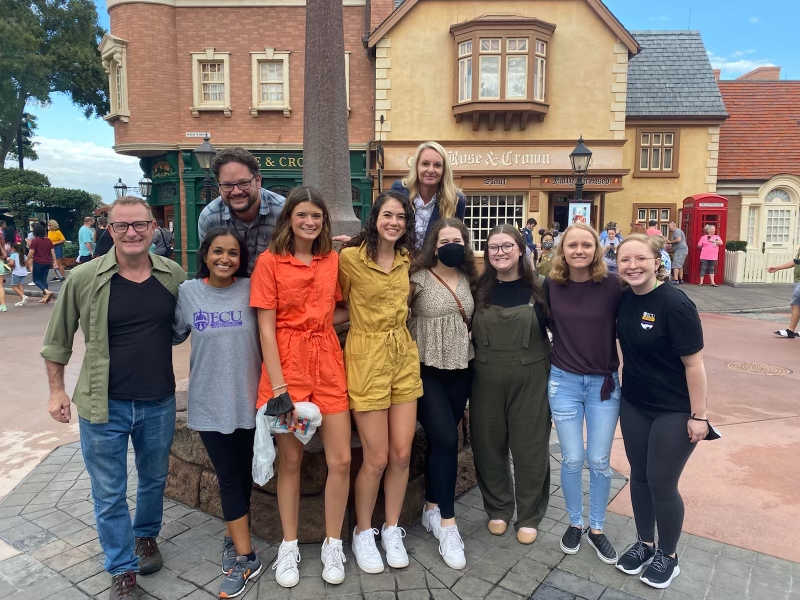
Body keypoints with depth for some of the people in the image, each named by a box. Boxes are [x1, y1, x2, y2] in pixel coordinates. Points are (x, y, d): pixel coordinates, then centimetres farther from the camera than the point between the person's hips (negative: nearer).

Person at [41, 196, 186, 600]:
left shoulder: (174, 276, -6)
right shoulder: (83, 279, -11)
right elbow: (57, 339, 2)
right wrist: (56, 390, 3)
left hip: (159, 404, 2)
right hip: (103, 406, -2)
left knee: (154, 479, 21)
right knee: (109, 494, 10)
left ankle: (146, 536, 48)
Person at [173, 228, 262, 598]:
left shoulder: (251, 290, -6)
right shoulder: (187, 292, -3)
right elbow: (173, 335, 8)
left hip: (248, 399, 0)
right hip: (209, 402, 0)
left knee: (243, 473, 13)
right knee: (228, 475, 4)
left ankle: (232, 538, 34)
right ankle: (245, 556, 17)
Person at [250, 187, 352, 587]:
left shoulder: (333, 260, 7)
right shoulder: (269, 261, -5)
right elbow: (266, 328, -8)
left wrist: (320, 323, -1)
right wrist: (278, 383, -13)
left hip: (328, 366, 3)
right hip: (286, 367, -3)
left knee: (340, 460, 3)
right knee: (290, 461, 9)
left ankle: (333, 545, 24)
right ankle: (289, 547, 29)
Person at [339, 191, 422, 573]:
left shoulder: (406, 259, 6)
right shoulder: (349, 258, -10)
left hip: (404, 356, 5)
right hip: (366, 357, -5)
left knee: (402, 453, 9)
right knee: (377, 458, 2)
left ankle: (392, 529, 30)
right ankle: (363, 532, 26)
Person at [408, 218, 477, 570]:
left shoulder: (468, 279, 8)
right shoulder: (418, 278, -9)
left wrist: (467, 350, 13)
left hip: (461, 370, 5)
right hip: (426, 370, -5)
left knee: (440, 440, 11)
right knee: (445, 439, -12)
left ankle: (432, 510, 27)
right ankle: (447, 524, 2)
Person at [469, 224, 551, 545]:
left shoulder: (538, 288, -3)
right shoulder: (479, 289, 1)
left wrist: (551, 368, -1)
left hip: (530, 380, -1)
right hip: (486, 381, 2)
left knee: (530, 449, 7)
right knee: (489, 446, 10)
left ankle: (529, 517, 26)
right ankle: (497, 509, 31)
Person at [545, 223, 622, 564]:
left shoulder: (612, 285, -11)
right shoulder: (551, 285, -5)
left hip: (604, 382, -1)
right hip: (564, 381, 1)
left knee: (599, 461, 9)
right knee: (572, 460, 8)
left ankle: (597, 529, 30)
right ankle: (575, 523, 31)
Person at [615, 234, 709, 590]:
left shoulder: (675, 305, -22)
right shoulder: (623, 297, -3)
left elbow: (693, 364, -18)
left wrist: (698, 415, -15)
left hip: (675, 411, -6)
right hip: (633, 404, 6)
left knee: (662, 483, 4)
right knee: (639, 476, 15)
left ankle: (668, 556, 28)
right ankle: (644, 543, 36)